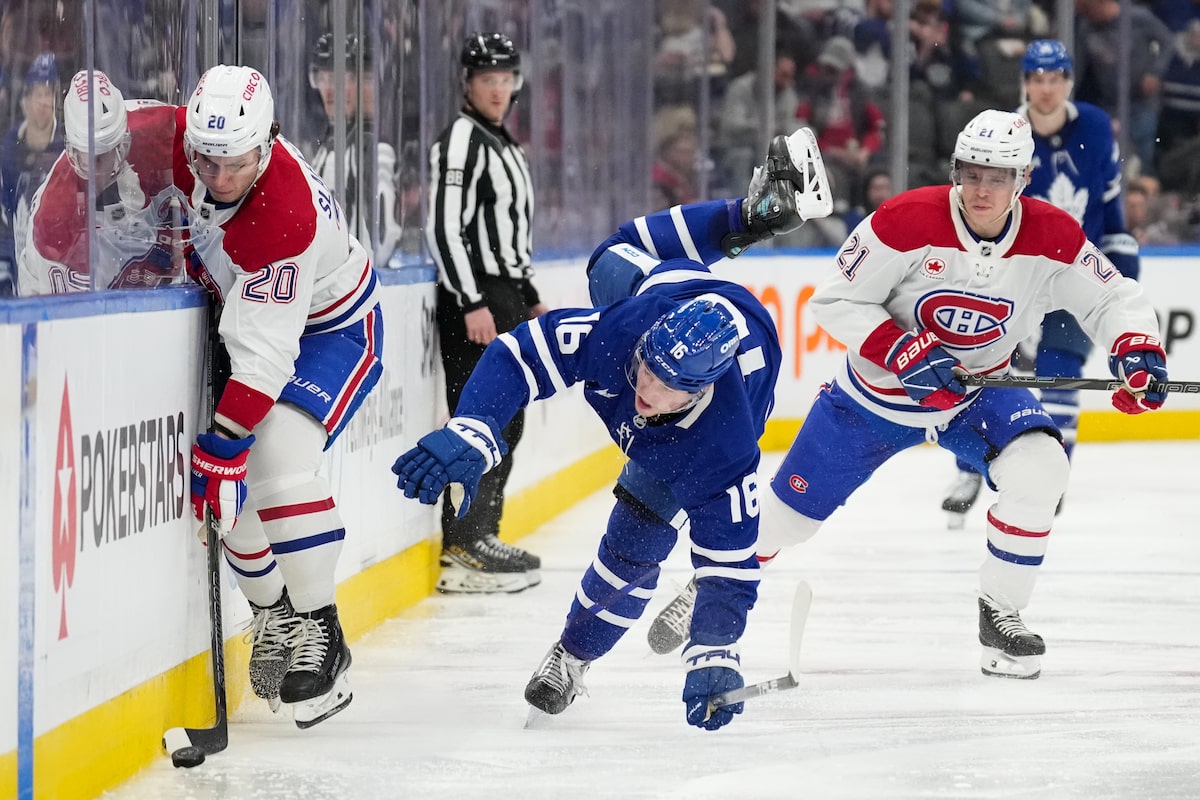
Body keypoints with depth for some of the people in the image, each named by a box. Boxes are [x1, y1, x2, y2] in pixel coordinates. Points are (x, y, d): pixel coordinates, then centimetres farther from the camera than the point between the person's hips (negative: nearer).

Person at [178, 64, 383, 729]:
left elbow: (265, 356, -39)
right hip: (242, 304, 7)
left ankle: (319, 635, -14)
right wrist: (182, 252, -1)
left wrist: (221, 448, -39)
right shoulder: (181, 140, -21)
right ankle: (273, 617, 18)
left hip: (329, 329, -7)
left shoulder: (285, 218, -39)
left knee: (277, 465, -25)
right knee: (226, 478, 0)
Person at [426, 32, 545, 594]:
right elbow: (443, 228, -20)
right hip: (473, 300, -10)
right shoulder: (461, 140, -12)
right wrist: (473, 304, -24)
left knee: (507, 423, 11)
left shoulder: (505, 145, 19)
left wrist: (529, 299, 25)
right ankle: (463, 552, -12)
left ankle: (479, 537, 17)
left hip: (505, 298, 10)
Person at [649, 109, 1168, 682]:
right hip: (877, 391, -1)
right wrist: (906, 353, -32)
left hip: (978, 390, 2)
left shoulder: (1052, 239, -19)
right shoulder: (906, 221, -27)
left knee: (1038, 469, -26)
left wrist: (1137, 349, -29)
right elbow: (836, 301, -20)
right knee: (793, 509, 8)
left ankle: (1000, 614, -7)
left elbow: (1114, 299, -8)